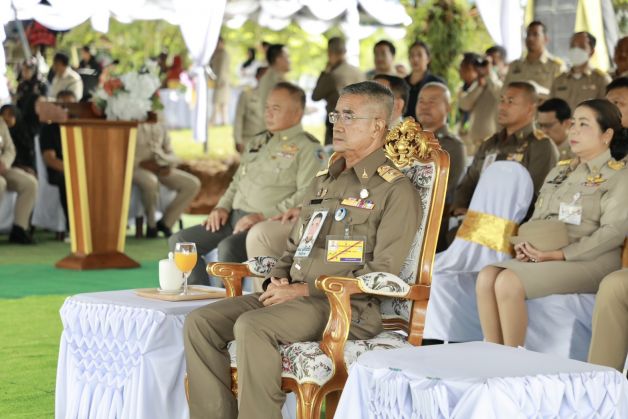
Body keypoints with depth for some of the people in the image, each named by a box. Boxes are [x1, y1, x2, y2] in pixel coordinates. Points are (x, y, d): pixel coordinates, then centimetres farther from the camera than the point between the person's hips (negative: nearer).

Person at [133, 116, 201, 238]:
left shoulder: (160, 125, 15)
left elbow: (171, 154, 15)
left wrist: (168, 165, -9)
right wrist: (141, 163, -21)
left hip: (161, 168, 6)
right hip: (137, 168, -6)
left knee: (193, 184, -15)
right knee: (151, 182, -41)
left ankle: (166, 222, -7)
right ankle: (151, 224, -16)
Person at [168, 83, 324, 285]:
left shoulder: (308, 148, -4)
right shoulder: (259, 142, 23)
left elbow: (307, 195, -16)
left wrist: (264, 216, -20)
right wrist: (223, 207, 10)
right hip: (235, 217, 9)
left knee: (228, 247, -35)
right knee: (180, 240, -3)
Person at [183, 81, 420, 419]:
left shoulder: (396, 190, -3)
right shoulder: (323, 181, 23)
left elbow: (382, 272, -12)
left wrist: (306, 289, -14)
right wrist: (278, 280, 6)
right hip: (293, 296, 8)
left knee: (252, 326, -33)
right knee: (200, 323, -12)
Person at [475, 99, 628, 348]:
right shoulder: (560, 172, 25)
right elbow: (536, 218, 23)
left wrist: (560, 254, -19)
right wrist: (525, 244, -1)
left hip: (588, 262, -7)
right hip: (540, 258, 7)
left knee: (509, 282, -30)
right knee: (487, 276, -22)